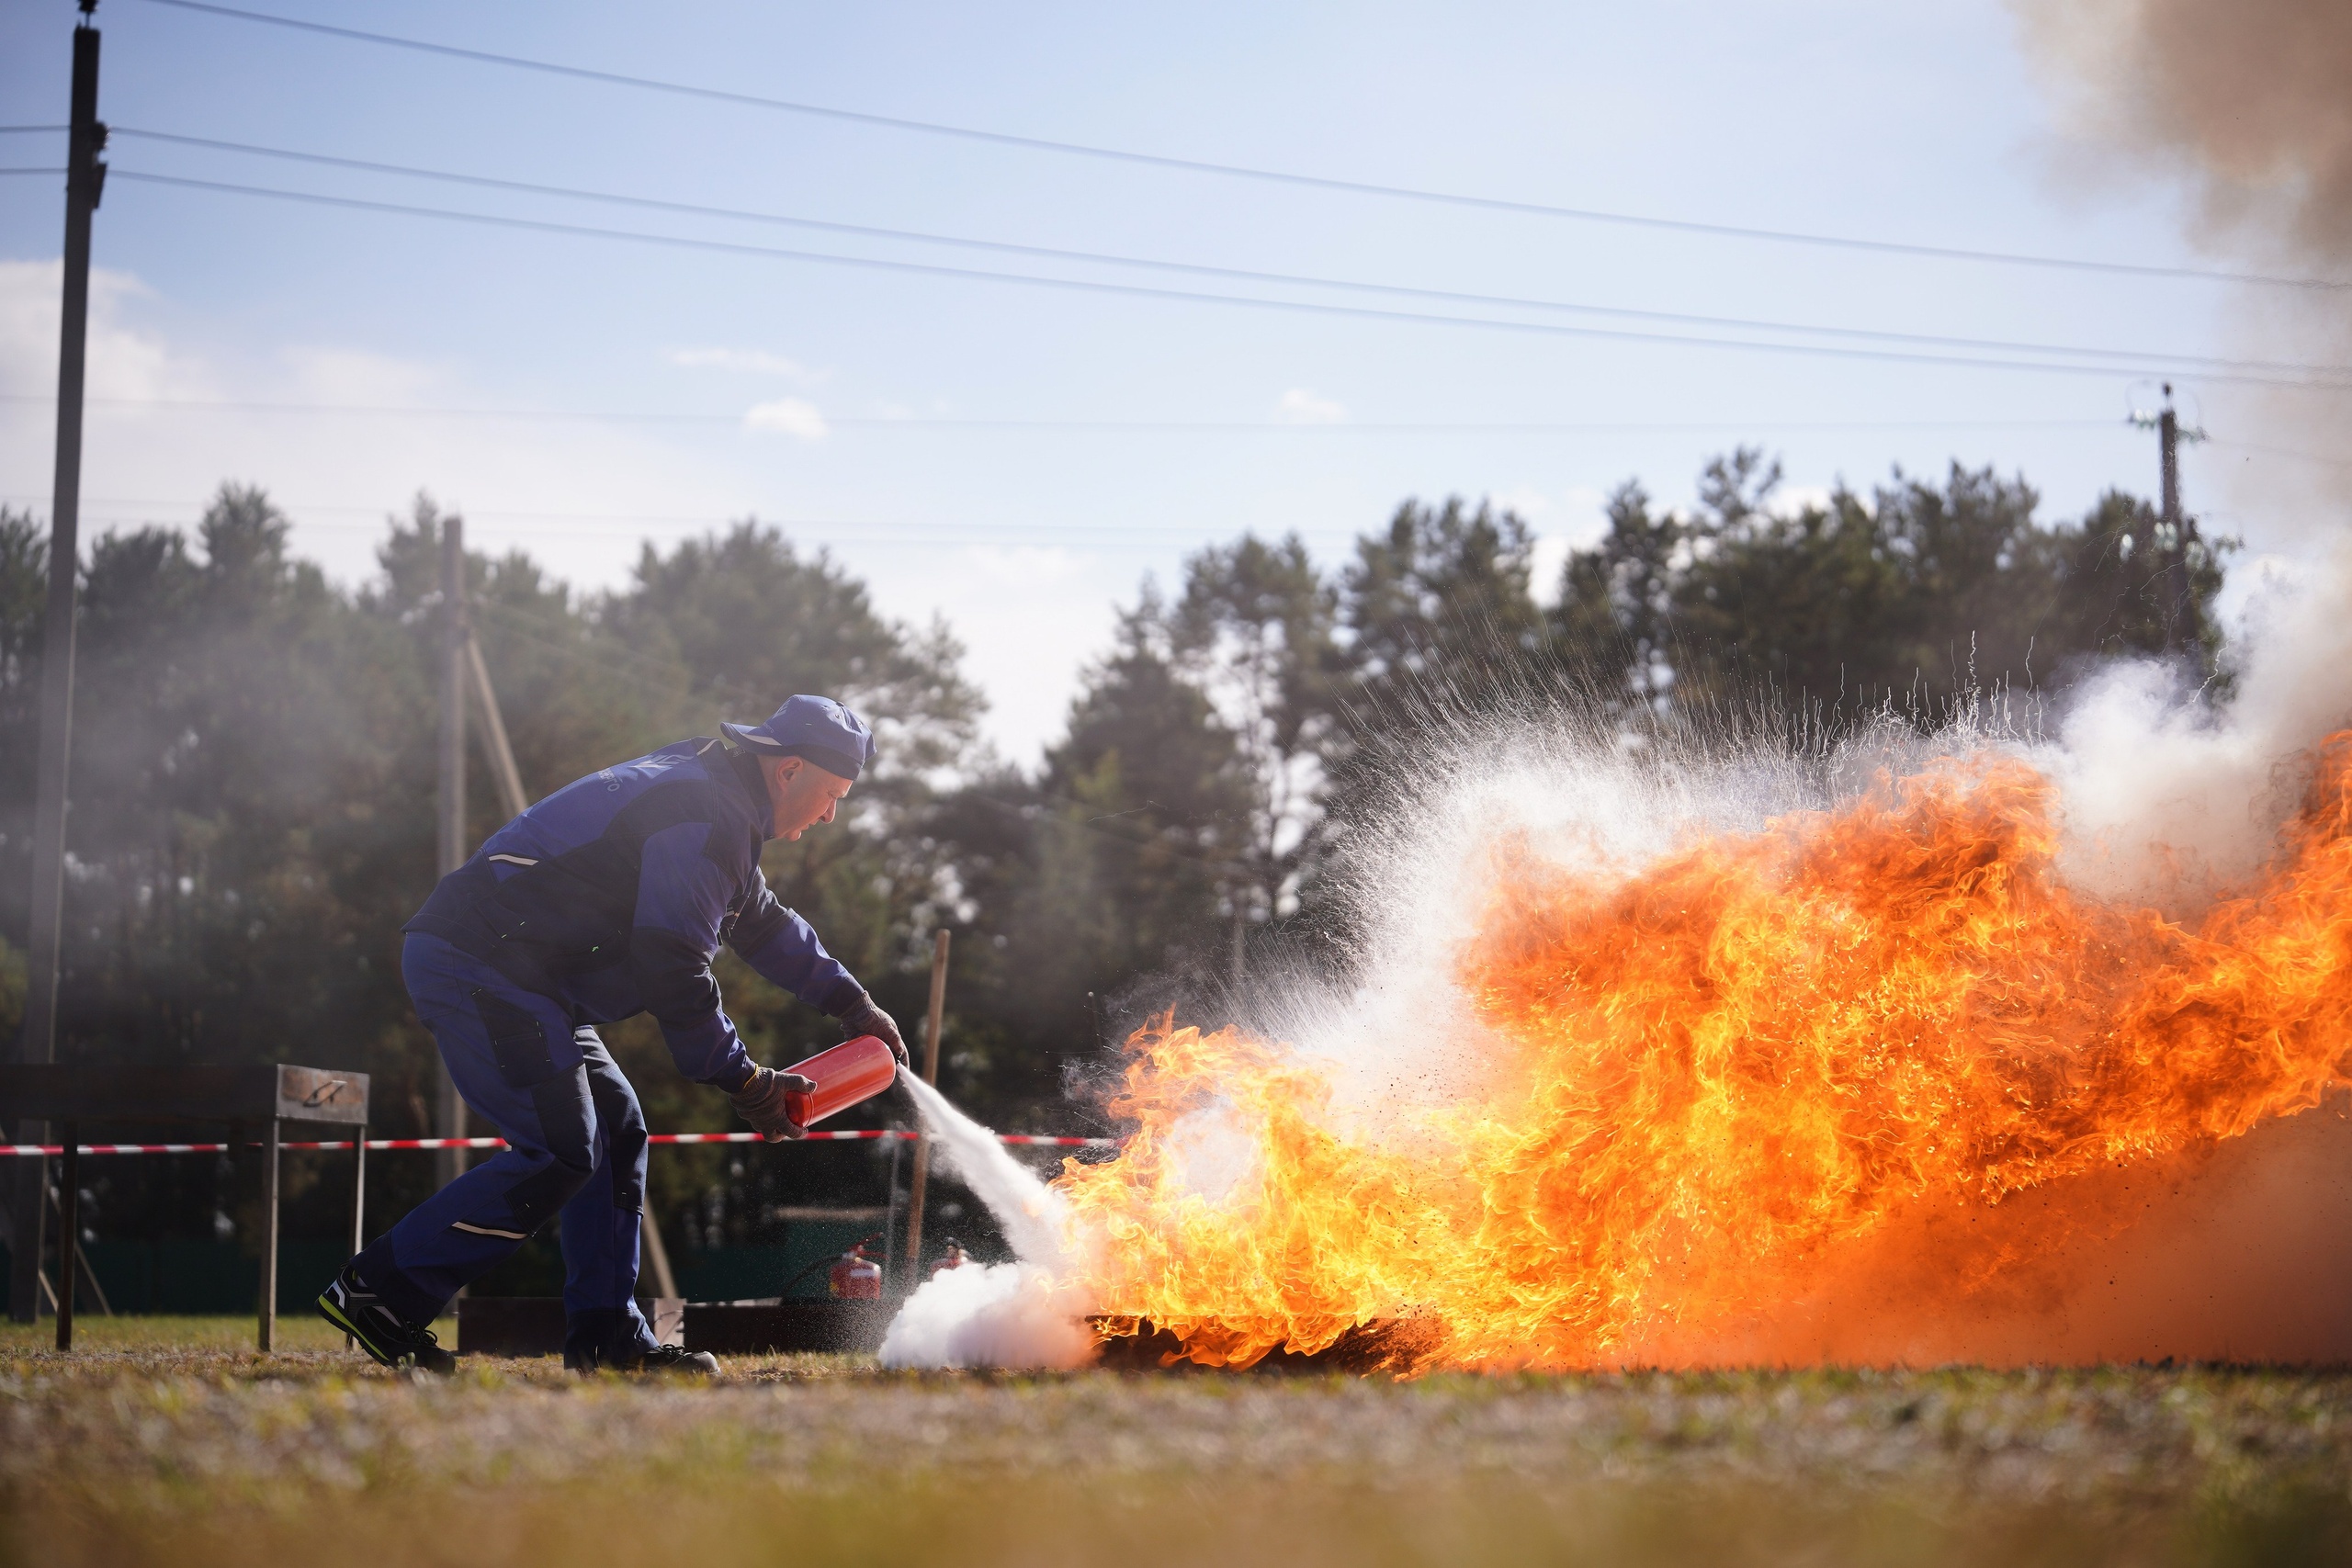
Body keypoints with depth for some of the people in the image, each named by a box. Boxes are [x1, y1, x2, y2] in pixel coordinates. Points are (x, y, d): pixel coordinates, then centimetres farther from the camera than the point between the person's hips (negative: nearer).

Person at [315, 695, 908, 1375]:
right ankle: (379, 1291, -11)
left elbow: (761, 919, 36)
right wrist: (745, 1083, -12)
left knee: (616, 1133, 11)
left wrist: (852, 1002, 36)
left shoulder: (711, 796, 20)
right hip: (476, 967, -11)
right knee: (560, 1154, -14)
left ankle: (605, 1337, 10)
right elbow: (671, 968, -20)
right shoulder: (704, 816, -16)